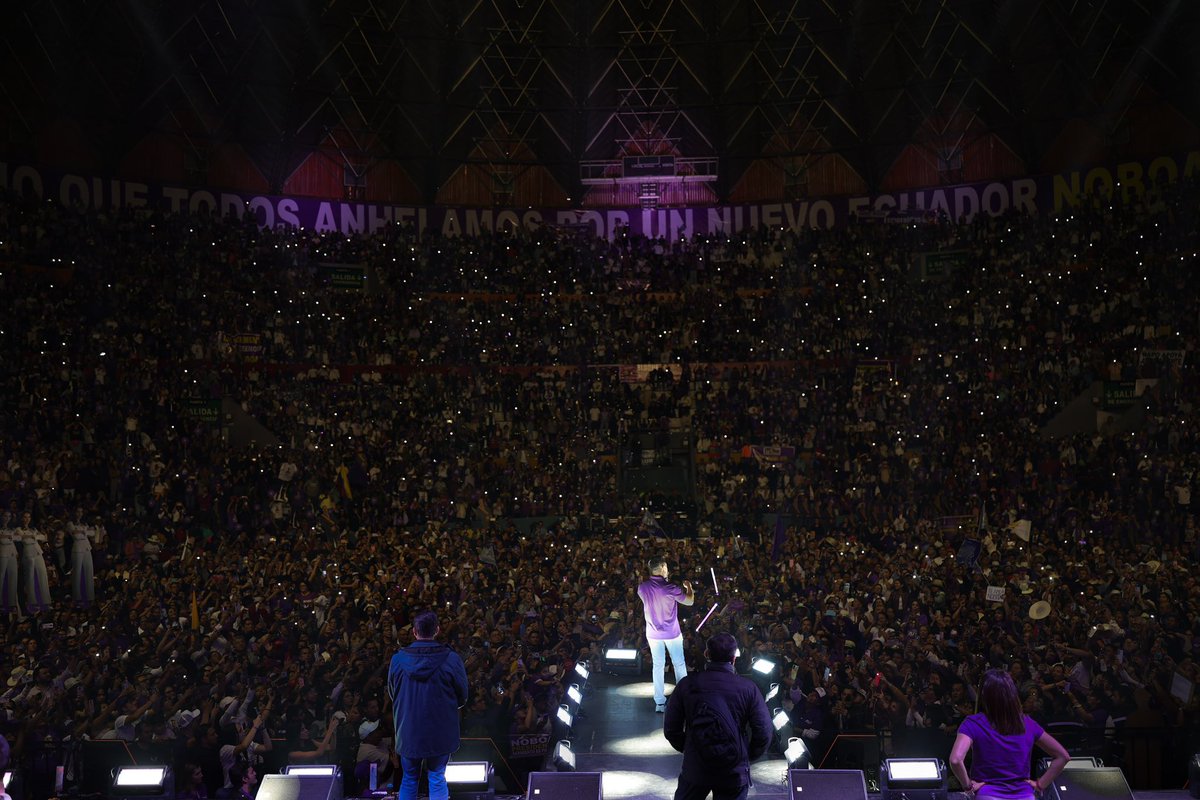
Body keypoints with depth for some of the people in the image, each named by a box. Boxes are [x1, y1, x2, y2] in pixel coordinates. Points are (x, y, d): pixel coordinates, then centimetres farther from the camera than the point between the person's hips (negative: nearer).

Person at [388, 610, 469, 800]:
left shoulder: (398, 659, -11)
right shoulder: (451, 659, -17)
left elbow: (392, 694, 6)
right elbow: (462, 698, -5)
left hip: (408, 732, 2)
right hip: (440, 733, -1)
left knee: (409, 779, 18)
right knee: (437, 778, 13)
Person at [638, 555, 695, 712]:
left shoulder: (642, 587, -8)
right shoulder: (670, 588, -21)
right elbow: (690, 601, -10)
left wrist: (665, 579, 17)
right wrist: (688, 587, 9)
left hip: (653, 633, 3)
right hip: (671, 633, -3)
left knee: (658, 666, 11)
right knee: (679, 664, 13)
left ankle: (659, 703, 11)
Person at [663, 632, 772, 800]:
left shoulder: (686, 684, -7)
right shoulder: (748, 688, -9)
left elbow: (671, 729, -3)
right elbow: (764, 733, -9)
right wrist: (746, 757, 8)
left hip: (695, 768, 1)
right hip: (735, 772, 0)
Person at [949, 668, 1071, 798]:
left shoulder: (974, 724, -9)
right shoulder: (1027, 722, 4)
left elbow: (956, 760, -23)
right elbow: (1062, 756, 11)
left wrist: (968, 786, -7)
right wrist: (1040, 784, 10)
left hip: (989, 795, -4)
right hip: (1025, 795, 4)